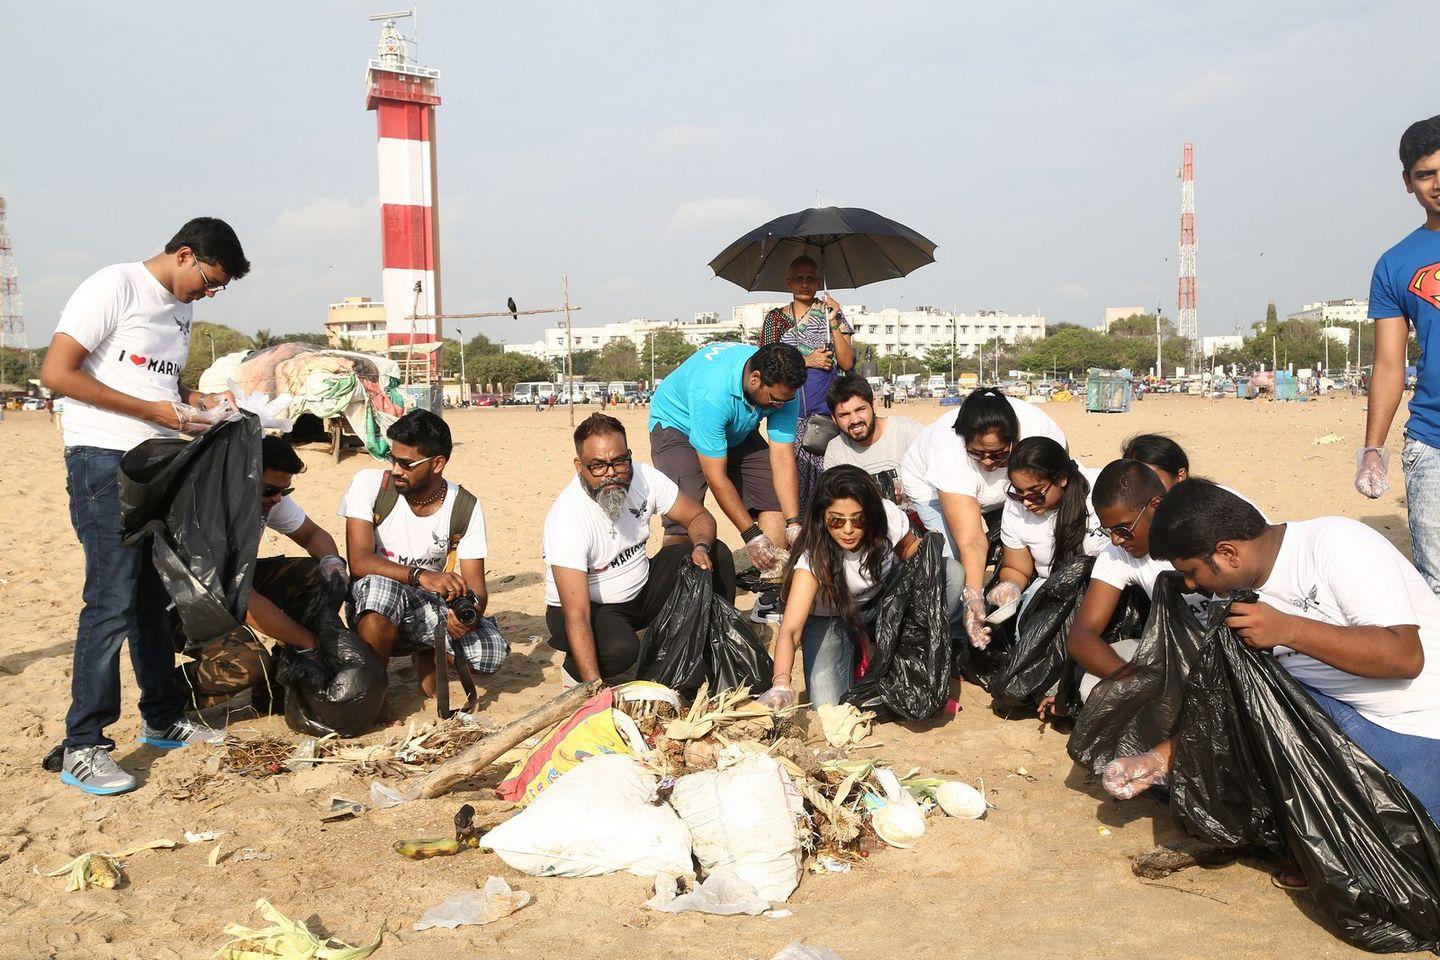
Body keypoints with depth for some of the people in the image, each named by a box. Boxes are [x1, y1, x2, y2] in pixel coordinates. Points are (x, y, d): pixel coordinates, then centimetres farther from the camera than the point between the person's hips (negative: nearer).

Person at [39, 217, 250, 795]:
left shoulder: (180, 309, 16)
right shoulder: (114, 287, -10)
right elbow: (56, 372, -15)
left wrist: (201, 400, 7)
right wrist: (152, 410, -16)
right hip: (104, 462, -8)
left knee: (157, 597, 13)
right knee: (112, 601, -10)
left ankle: (163, 720, 25)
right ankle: (82, 748, -2)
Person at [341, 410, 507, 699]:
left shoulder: (465, 508, -6)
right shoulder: (369, 484, -11)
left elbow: (475, 585, -7)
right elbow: (359, 562, -21)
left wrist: (471, 611, -32)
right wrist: (420, 575, -37)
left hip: (431, 608, 2)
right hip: (373, 606, -2)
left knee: (492, 653, -23)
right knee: (382, 587, -38)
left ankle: (427, 653, 12)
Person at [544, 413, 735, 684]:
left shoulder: (645, 478, -15)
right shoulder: (566, 519, -31)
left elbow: (700, 517, -2)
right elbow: (577, 616, -35)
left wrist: (702, 547, -27)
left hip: (641, 589, 6)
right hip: (591, 606, -5)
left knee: (716, 554, -11)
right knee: (620, 648, -37)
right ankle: (576, 669, -1)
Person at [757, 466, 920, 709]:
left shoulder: (887, 516, -26)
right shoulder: (814, 558, -35)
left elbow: (909, 550, -1)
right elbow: (790, 629, -44)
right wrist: (781, 684, -62)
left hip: (883, 604, 3)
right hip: (830, 618, -3)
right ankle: (854, 650, 8)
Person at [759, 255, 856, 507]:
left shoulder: (832, 314, 10)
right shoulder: (775, 318, 12)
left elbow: (847, 363, 3)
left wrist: (833, 323, -8)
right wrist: (806, 361, -5)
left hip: (826, 408, 0)